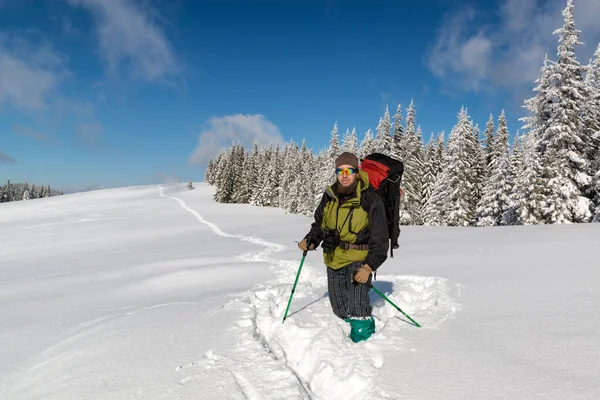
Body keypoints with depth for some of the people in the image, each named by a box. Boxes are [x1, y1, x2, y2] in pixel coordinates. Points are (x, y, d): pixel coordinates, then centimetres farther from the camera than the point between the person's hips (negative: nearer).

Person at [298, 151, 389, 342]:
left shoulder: (370, 199, -11)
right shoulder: (329, 196, 3)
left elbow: (379, 238, -10)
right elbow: (319, 224, 18)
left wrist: (369, 266, -20)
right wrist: (310, 240, -1)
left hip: (359, 259, -5)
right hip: (333, 258, 5)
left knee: (357, 311, -18)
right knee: (339, 310, 13)